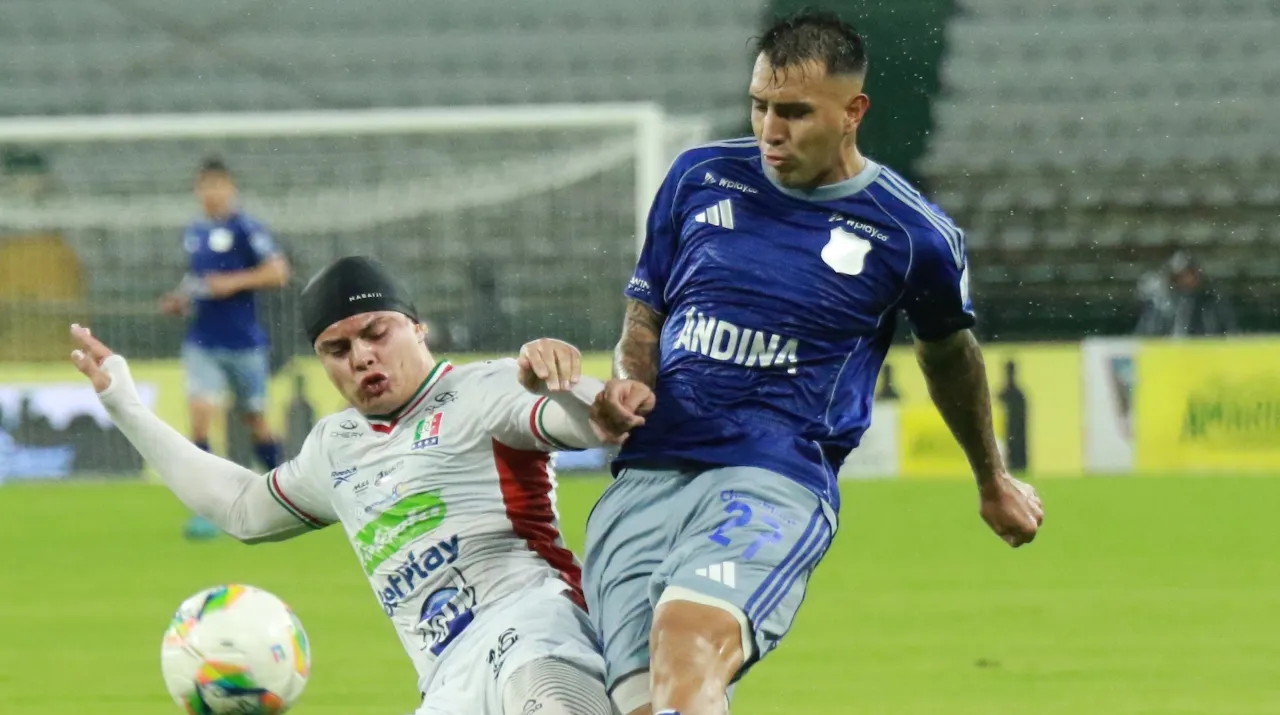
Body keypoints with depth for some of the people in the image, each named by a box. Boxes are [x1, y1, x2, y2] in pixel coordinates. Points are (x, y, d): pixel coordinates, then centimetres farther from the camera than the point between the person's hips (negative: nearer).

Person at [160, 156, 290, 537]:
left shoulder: (245, 228, -9)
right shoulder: (195, 232, 9)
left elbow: (278, 272, -15)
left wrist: (234, 282, -23)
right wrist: (180, 298, 7)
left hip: (244, 343, -4)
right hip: (202, 344, 4)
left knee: (255, 421, 10)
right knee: (200, 415, -13)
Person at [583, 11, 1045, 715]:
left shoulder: (912, 235, 4)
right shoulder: (699, 178, 12)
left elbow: (949, 353, 24)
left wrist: (993, 482, 39)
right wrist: (628, 385, -1)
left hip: (778, 480, -3)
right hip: (645, 473, 3)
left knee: (688, 638, -34)